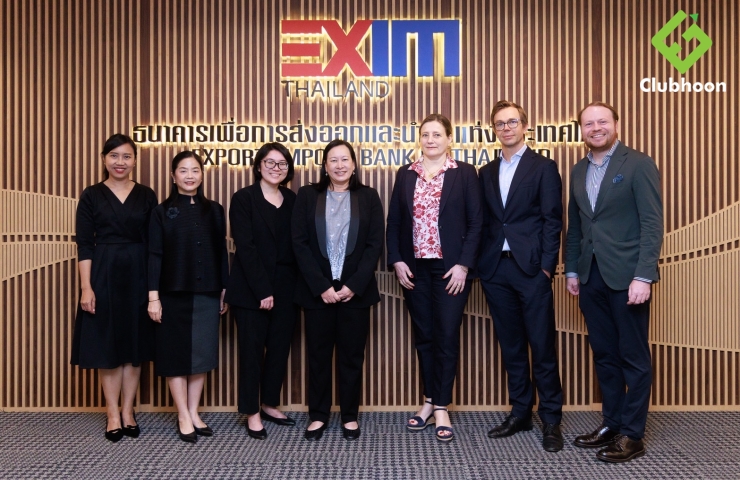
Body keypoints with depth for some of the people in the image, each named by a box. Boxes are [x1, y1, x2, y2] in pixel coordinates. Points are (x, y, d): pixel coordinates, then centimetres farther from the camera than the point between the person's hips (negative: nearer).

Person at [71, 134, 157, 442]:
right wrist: (86, 287, -11)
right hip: (104, 275, -2)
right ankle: (112, 414, 16)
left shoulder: (147, 196, 5)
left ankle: (128, 411, 20)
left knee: (135, 343, 7)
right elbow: (84, 245, -3)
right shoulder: (92, 196, 1)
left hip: (138, 275, 2)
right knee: (107, 344, 4)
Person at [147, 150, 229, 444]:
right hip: (174, 293, -3)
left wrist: (224, 290, 6)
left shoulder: (214, 211, 8)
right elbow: (154, 255, -3)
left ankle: (194, 413, 21)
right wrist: (153, 296, -9)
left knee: (202, 353, 8)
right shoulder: (162, 212, 1)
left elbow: (222, 253, 9)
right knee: (176, 354, 3)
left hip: (207, 294, 3)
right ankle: (184, 417, 13)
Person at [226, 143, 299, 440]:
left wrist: (298, 286, -2)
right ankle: (252, 413, 15)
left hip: (286, 288, 4)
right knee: (252, 349, 3)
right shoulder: (244, 199, -3)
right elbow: (245, 247, -10)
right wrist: (262, 290, -16)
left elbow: (298, 245, 7)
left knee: (280, 348, 9)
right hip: (251, 289, -4)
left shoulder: (293, 201, 9)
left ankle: (270, 405, 26)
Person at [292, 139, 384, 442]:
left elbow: (375, 244, -1)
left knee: (352, 355, 7)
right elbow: (299, 243, -3)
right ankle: (318, 416, 21)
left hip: (356, 289, 0)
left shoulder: (368, 197, 5)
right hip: (317, 290, 0)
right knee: (318, 354, 7)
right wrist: (322, 286, -11)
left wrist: (354, 285, -11)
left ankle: (350, 416, 20)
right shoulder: (307, 196, 4)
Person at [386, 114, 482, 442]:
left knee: (446, 337, 1)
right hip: (414, 268, 3)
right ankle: (429, 402, 24)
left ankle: (441, 409, 12)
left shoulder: (464, 173, 0)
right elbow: (393, 222, 8)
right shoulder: (405, 174, 9)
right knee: (423, 336, 10)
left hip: (451, 267, -3)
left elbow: (475, 223, -4)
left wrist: (463, 265, -12)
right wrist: (397, 261, -3)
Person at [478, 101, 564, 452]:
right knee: (511, 346, 11)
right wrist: (481, 264, 3)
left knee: (542, 347, -1)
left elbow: (552, 220, -4)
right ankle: (520, 412, 22)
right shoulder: (487, 173, 15)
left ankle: (551, 420, 11)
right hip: (495, 270, 5)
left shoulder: (543, 167, 2)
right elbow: (484, 222, 12)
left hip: (531, 268, -4)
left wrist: (546, 266, -11)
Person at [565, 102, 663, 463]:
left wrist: (643, 276, -17)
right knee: (604, 355, 12)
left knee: (634, 357, 4)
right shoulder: (579, 171, 13)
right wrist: (571, 270, 12)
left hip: (626, 276, -6)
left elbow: (652, 224, -11)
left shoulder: (639, 164, -5)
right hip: (591, 277, 6)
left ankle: (632, 435, 13)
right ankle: (611, 424, 24)